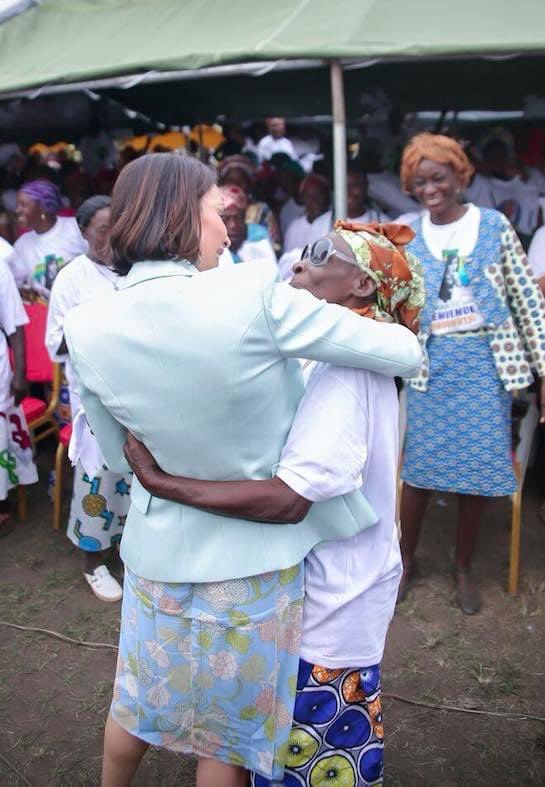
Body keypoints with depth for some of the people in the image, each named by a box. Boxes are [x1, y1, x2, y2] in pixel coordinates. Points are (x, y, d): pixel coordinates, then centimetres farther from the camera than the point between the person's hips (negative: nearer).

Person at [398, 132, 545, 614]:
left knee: (479, 467, 5)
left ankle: (463, 567, 26)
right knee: (419, 465, 5)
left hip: (484, 359, 0)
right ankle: (406, 559, 27)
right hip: (431, 362, 1)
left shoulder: (493, 225, 1)